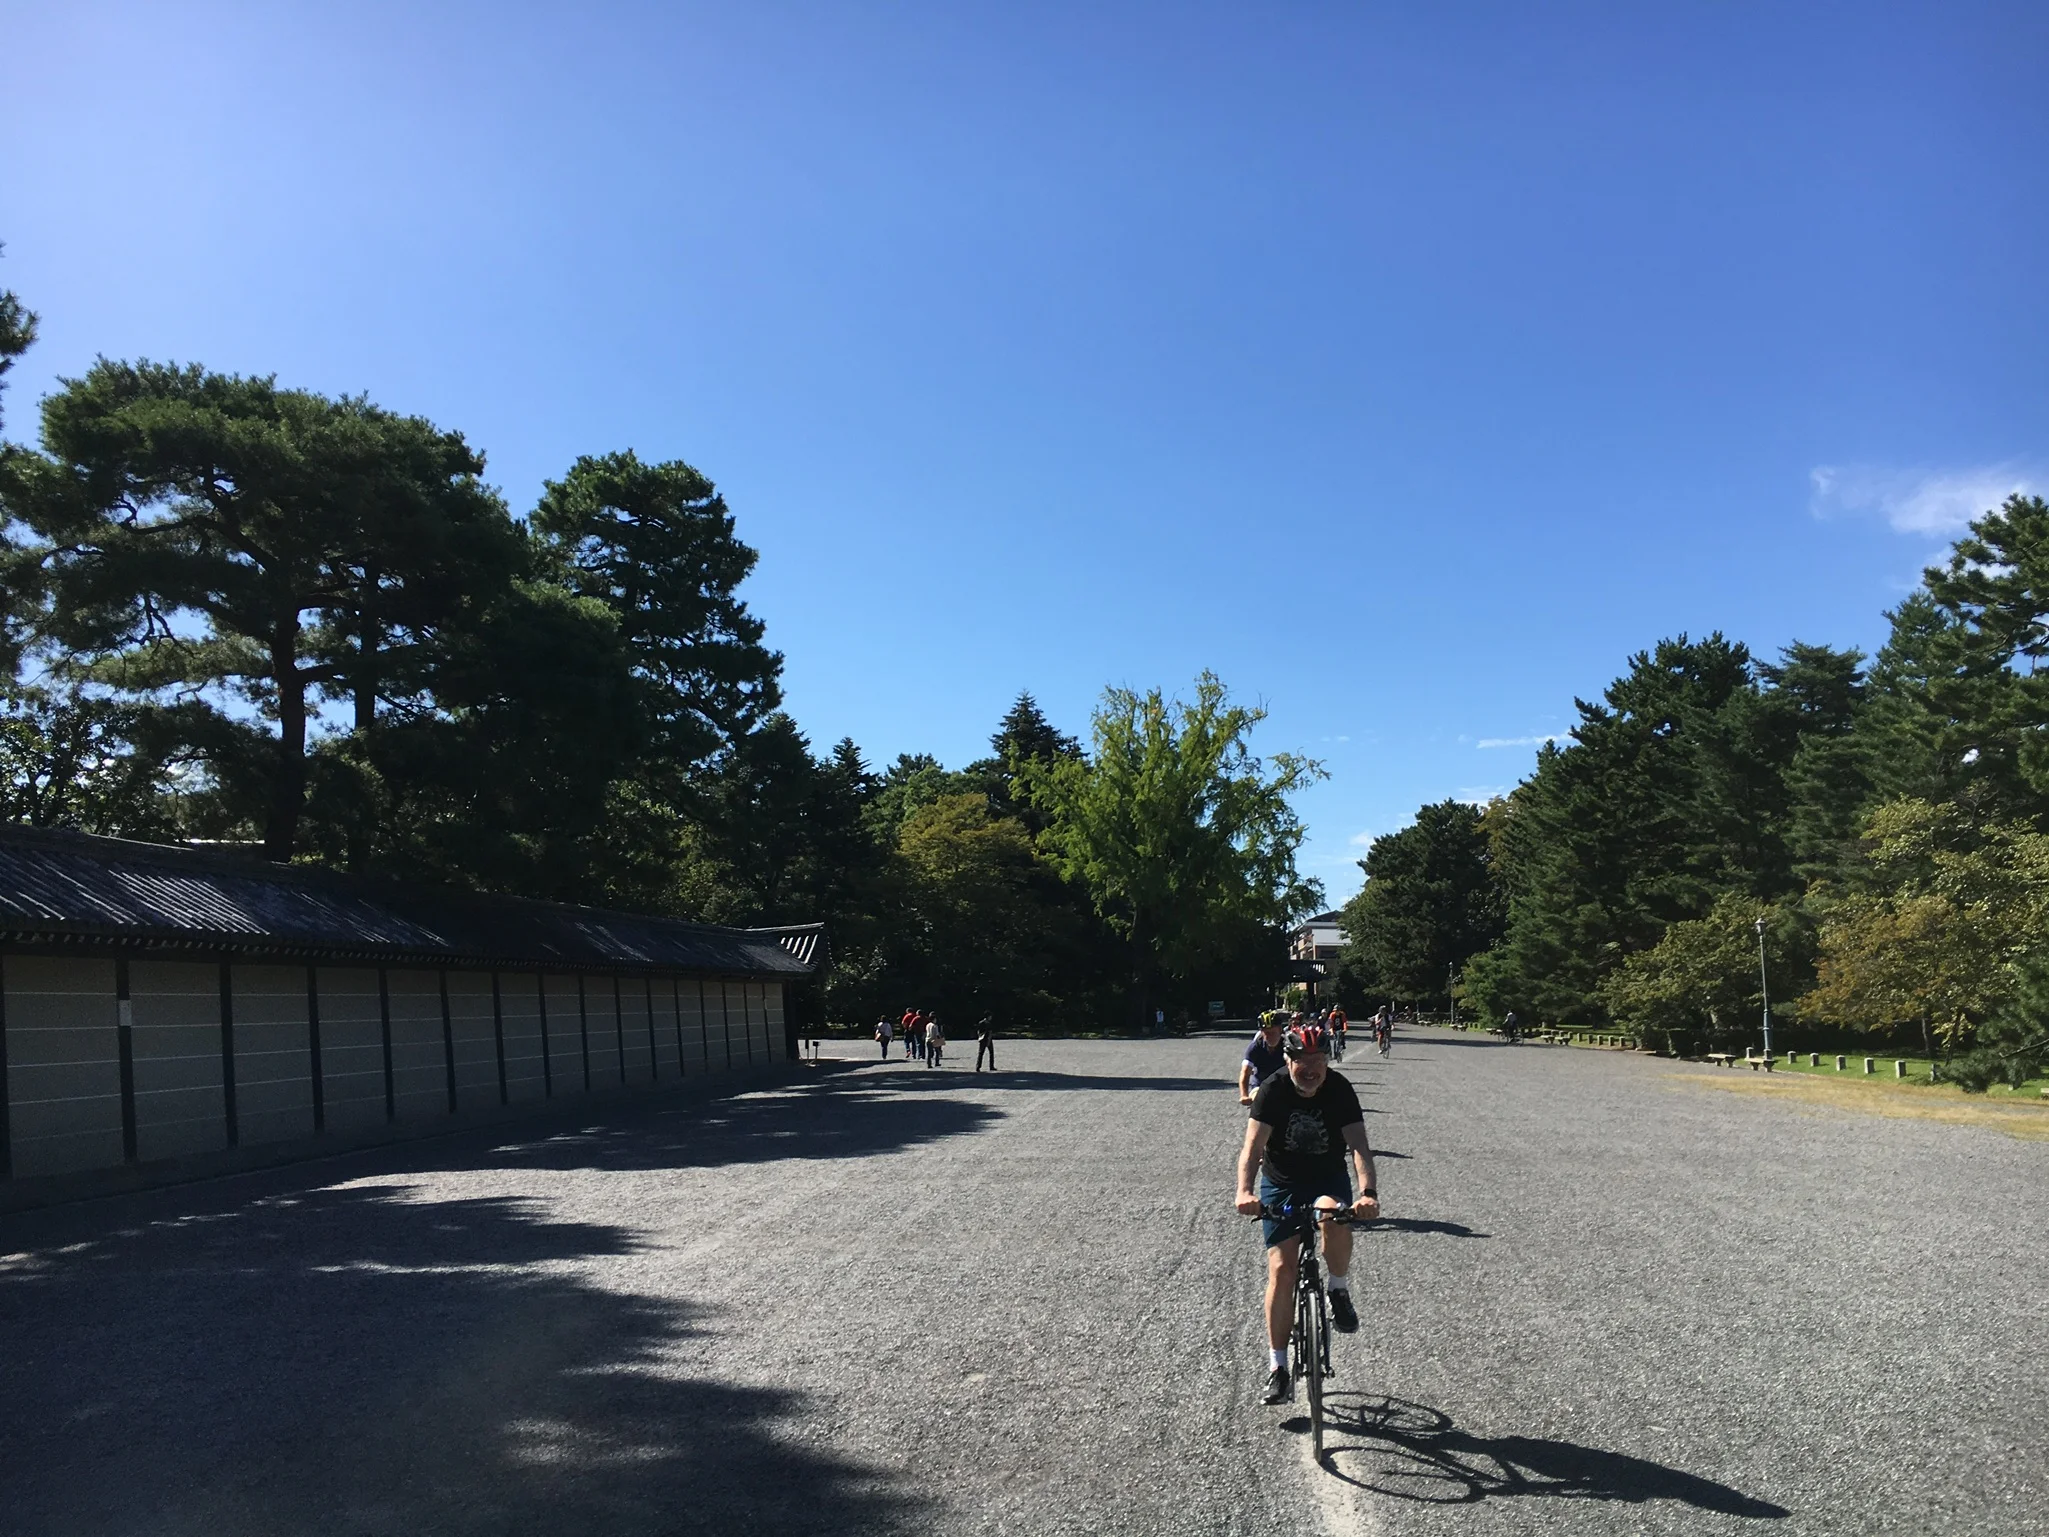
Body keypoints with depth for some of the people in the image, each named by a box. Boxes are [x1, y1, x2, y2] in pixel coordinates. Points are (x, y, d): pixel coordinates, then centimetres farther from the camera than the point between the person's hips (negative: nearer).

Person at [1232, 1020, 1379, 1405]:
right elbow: (1253, 1145, -28)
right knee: (1281, 1268, -9)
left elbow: (1359, 1145, -26)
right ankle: (1278, 1369, 1)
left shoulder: (1340, 1089, -17)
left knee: (1336, 1219, -34)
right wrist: (1245, 1191, -46)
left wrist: (1368, 1193, -43)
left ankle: (1340, 1291, -5)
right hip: (1281, 1184, 0)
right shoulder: (1273, 1090, -19)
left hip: (1328, 1178, 0)